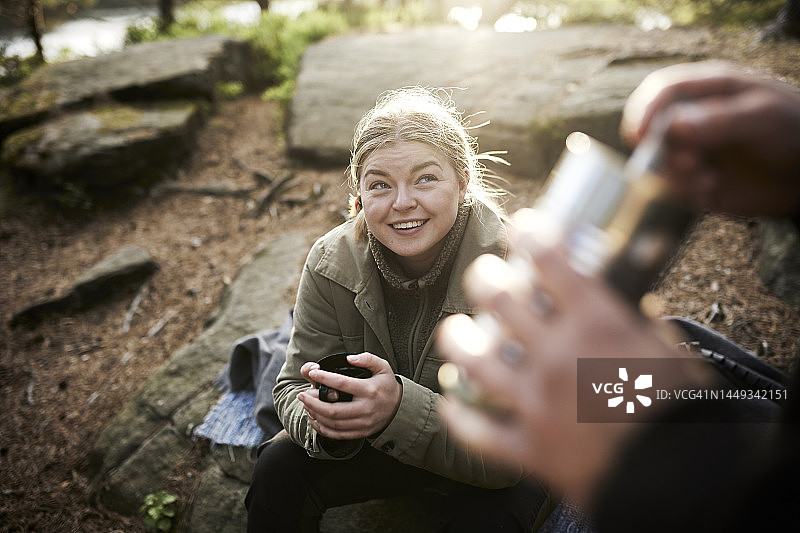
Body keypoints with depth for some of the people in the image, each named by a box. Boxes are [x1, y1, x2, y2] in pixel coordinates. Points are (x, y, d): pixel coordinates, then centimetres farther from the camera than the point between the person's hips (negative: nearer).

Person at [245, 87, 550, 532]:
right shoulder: (332, 262, -17)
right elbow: (295, 386, -11)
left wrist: (400, 409, -47)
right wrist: (322, 420, -35)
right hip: (378, 440, 3)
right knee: (279, 469, -16)